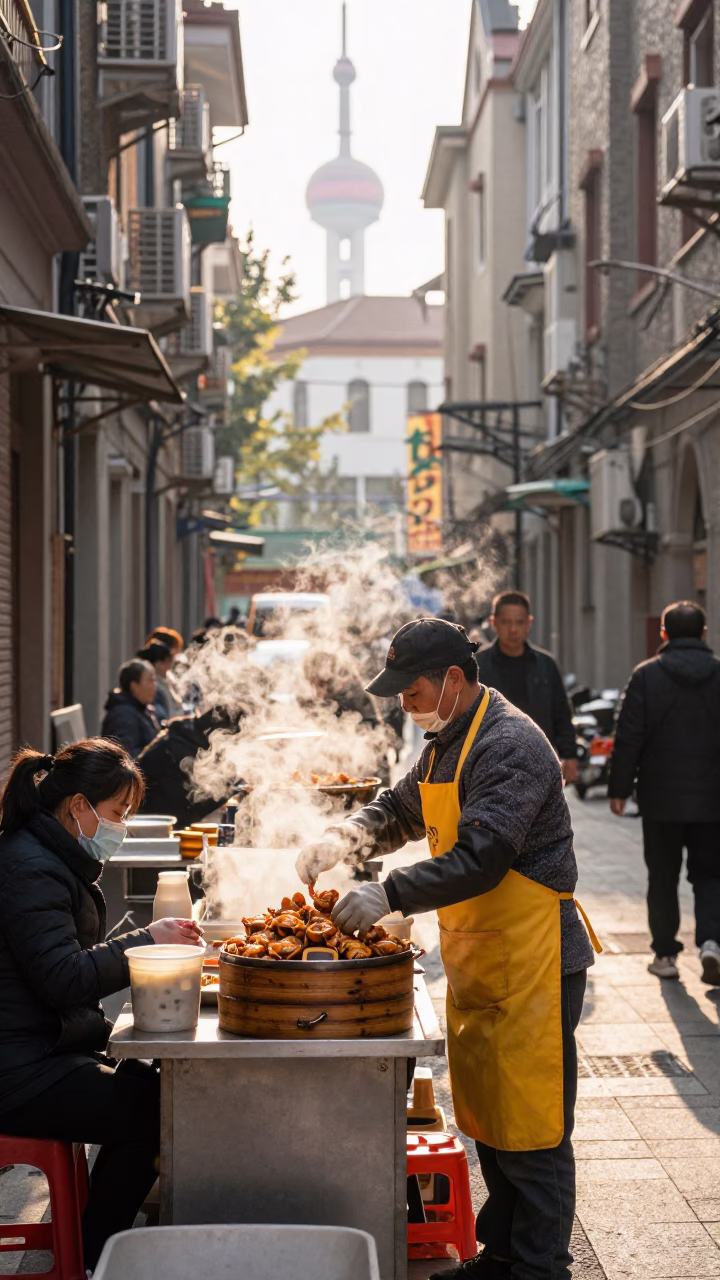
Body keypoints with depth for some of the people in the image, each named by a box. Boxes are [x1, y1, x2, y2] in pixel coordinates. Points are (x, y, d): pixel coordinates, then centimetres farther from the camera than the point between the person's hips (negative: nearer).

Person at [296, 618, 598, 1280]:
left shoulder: (510, 746, -19)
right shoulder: (448, 741, 13)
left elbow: (480, 858, -27)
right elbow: (401, 809, 25)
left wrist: (389, 895, -28)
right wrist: (345, 838, 6)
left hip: (529, 964, -10)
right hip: (475, 964, 10)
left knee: (531, 1130, -3)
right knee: (487, 1121, 17)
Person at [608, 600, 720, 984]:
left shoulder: (646, 675, -6)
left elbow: (628, 738, -6)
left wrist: (619, 789, 1)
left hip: (660, 797, -1)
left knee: (663, 877, 12)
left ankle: (666, 954, 15)